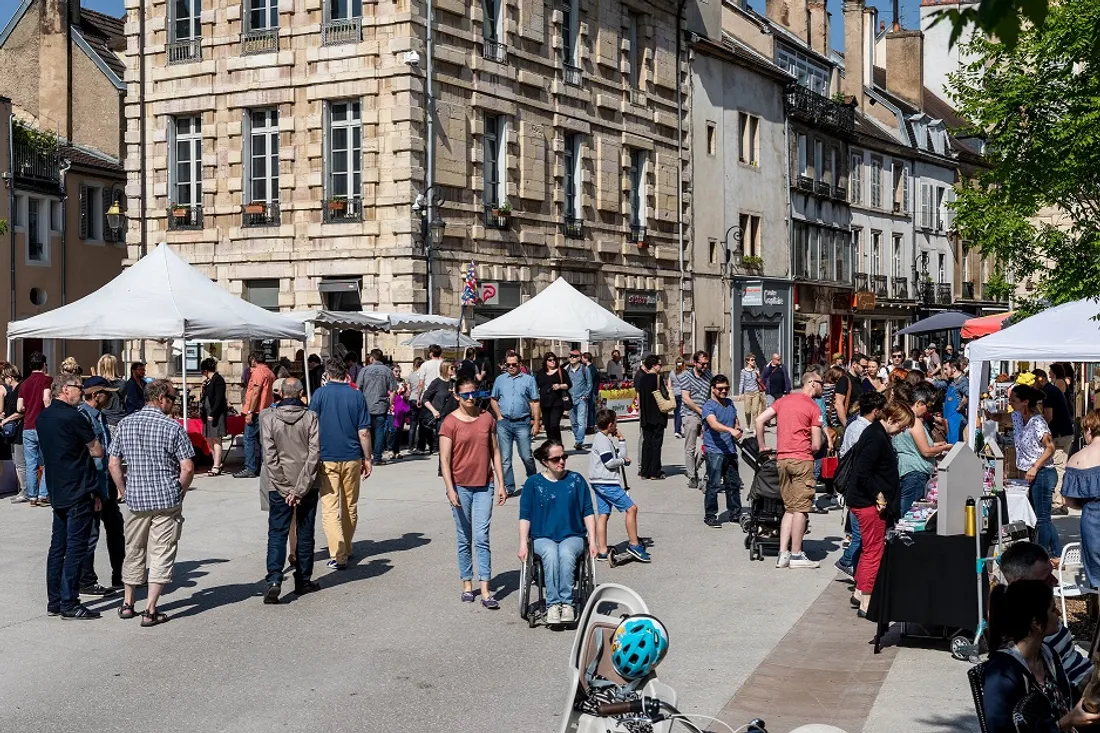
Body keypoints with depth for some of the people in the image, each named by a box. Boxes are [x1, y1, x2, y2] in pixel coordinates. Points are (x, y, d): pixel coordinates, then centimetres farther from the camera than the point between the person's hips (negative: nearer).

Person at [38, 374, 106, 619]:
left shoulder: (43, 417, 11)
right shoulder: (73, 417, -15)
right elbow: (98, 452, -10)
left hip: (57, 493, 9)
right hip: (79, 492, -9)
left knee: (57, 546, 12)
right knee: (76, 548, -4)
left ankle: (54, 601, 17)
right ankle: (69, 604, -3)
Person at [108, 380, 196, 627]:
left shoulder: (125, 424, 3)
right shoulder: (173, 427, -9)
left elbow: (113, 464, 4)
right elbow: (187, 468, -13)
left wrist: (125, 492, 13)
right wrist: (179, 493, 3)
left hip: (135, 500, 4)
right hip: (167, 502, -4)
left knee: (134, 551, 19)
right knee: (161, 555, 3)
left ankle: (127, 604, 29)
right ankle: (150, 611, 2)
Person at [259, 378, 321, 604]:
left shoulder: (268, 417, -5)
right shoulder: (311, 417, -6)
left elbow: (270, 456, -9)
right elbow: (314, 454, -12)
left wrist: (284, 487, -8)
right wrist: (300, 489, -11)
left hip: (279, 486, 0)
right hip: (308, 485, 0)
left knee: (277, 533, 2)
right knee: (305, 534, 12)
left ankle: (274, 579, -14)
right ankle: (303, 581, 18)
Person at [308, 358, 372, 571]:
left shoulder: (320, 394, -4)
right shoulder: (356, 396, 0)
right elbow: (364, 432, 0)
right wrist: (367, 458, 9)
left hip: (326, 457, -2)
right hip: (352, 457, 2)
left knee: (330, 509, -3)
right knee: (350, 507, 17)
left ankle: (338, 555, -14)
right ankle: (346, 549, 29)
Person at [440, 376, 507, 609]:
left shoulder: (487, 419, 5)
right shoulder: (450, 423, -5)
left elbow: (495, 452, 10)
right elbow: (444, 459, -7)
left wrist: (501, 484, 7)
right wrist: (450, 489, -15)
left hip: (484, 485, 1)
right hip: (460, 486, -1)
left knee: (481, 538, -4)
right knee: (464, 539, 9)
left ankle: (485, 591, -6)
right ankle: (467, 584, 20)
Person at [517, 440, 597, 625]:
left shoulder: (576, 480, 8)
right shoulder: (533, 483, 5)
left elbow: (588, 513, 8)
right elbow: (525, 517, 4)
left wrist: (592, 541, -2)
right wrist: (523, 544, -7)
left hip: (572, 536, 0)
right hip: (543, 538, 0)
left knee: (566, 554, -35)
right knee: (551, 554, -35)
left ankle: (566, 603, -31)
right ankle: (553, 605, -32)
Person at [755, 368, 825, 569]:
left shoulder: (783, 400, 12)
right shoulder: (813, 407, -6)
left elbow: (760, 420, 7)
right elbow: (816, 445, -9)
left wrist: (762, 446, 15)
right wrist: (821, 439, 14)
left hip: (782, 459, 7)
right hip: (802, 460, -6)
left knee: (789, 508, 12)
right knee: (801, 508, 0)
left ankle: (783, 553, 7)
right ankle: (796, 554, 2)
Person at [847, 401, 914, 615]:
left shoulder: (876, 433, 11)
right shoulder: (876, 438, -20)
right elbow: (862, 473, -26)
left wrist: (879, 495, 14)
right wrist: (878, 495, -19)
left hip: (868, 501, 10)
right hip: (869, 502, -10)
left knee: (869, 549, 19)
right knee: (874, 551, -4)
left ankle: (859, 593, 29)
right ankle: (866, 603, 1)